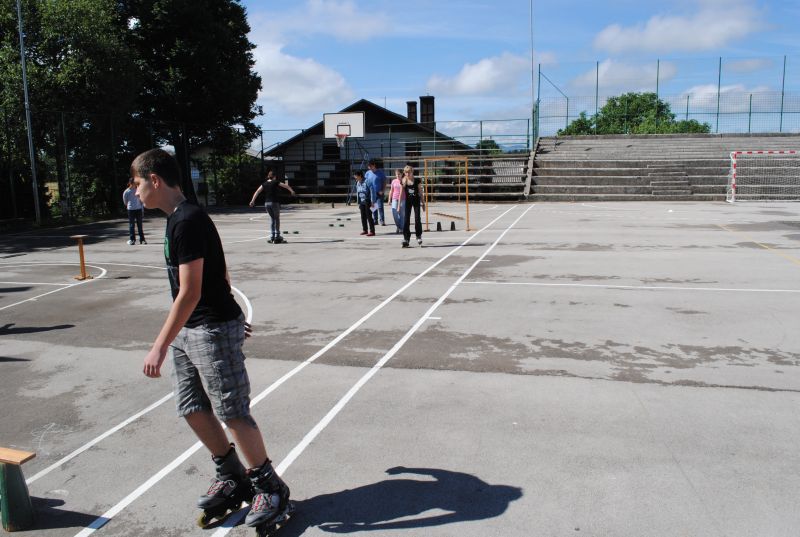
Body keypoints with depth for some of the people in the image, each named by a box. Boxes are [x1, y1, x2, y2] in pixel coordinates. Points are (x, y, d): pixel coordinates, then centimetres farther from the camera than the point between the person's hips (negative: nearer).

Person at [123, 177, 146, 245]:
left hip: (139, 209, 3)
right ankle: (132, 239, 1)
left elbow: (141, 200, 12)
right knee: (131, 225, -1)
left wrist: (142, 209, 8)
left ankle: (142, 239, 8)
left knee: (140, 224, 5)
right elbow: (125, 202, 8)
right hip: (131, 210, -3)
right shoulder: (126, 192, 0)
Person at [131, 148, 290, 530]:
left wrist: (160, 346, -21)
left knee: (233, 412, -2)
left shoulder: (187, 221, -19)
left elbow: (189, 292, -23)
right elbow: (219, 273, 18)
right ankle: (233, 479, 31)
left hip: (213, 330, -10)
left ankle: (271, 488, 14)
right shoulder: (180, 218, 11)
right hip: (189, 330, 10)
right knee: (192, 408, 14)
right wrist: (232, 317, 26)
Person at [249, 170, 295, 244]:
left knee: (272, 218, 17)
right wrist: (292, 191, 16)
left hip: (266, 203, 4)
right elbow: (286, 186, 2)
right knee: (277, 219, 7)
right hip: (274, 202, -4)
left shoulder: (264, 184, 7)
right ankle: (277, 237, 4)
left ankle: (272, 237, 13)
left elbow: (257, 191, -1)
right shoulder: (275, 182, -2)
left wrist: (253, 200, -4)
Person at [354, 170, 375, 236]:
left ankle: (372, 231, -5)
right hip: (362, 202, 7)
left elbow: (371, 192, -14)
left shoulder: (366, 182, -13)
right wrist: (359, 203, 16)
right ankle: (365, 230, 23)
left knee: (369, 216, -7)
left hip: (367, 201, -7)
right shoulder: (358, 183, 10)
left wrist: (372, 202, -16)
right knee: (363, 217, 11)